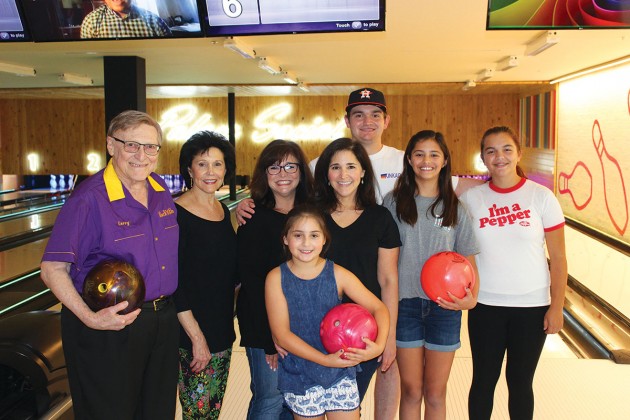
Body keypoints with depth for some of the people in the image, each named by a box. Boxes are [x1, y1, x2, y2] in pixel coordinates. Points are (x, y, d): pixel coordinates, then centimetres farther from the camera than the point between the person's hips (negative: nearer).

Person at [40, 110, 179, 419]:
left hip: (162, 322, 7)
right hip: (109, 328, -6)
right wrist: (89, 318, -28)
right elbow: (53, 269, -17)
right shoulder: (89, 198, -17)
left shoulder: (161, 190, 3)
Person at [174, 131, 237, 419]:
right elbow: (173, 282, -17)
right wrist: (196, 337, -18)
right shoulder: (176, 213, -15)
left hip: (222, 329, 7)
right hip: (192, 333, -7)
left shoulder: (223, 210, 7)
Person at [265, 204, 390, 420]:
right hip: (299, 376, 0)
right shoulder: (276, 278, -10)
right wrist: (324, 359, -20)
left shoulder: (338, 274, -8)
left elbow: (378, 308, -7)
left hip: (341, 372, 1)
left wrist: (379, 345, -26)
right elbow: (281, 335, -12)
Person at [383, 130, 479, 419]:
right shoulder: (394, 202, -1)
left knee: (435, 393, 11)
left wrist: (472, 298, -15)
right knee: (411, 391, 9)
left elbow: (468, 262, 3)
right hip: (405, 304, -1)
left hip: (445, 307, 1)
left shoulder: (456, 209, 3)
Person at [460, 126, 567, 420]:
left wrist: (557, 307, -7)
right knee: (483, 380, 12)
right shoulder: (471, 198, -2)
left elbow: (558, 259, -5)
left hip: (531, 306, -1)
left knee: (520, 381, 12)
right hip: (485, 306, 1)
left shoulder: (541, 197, -7)